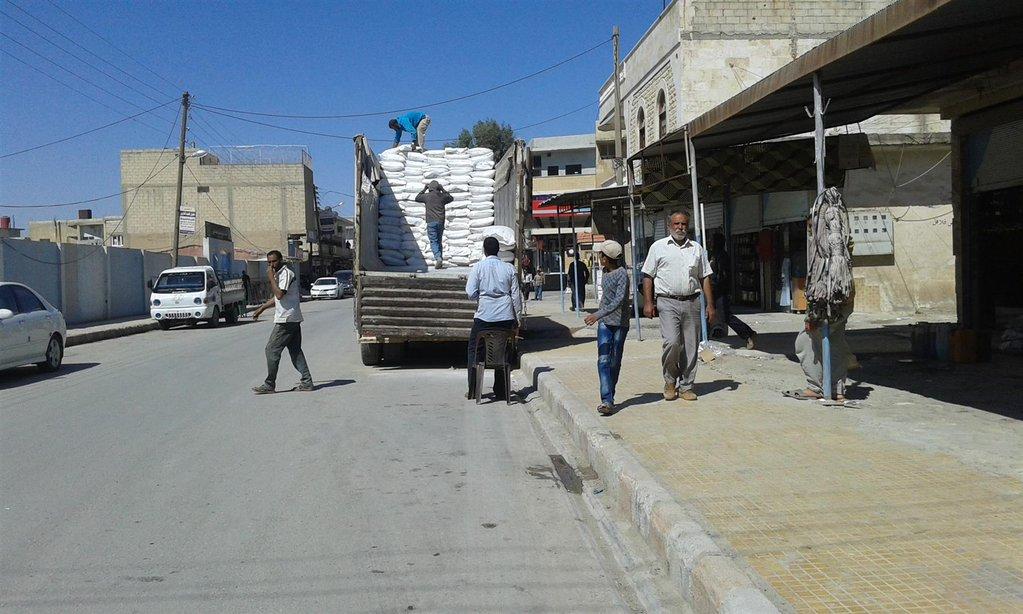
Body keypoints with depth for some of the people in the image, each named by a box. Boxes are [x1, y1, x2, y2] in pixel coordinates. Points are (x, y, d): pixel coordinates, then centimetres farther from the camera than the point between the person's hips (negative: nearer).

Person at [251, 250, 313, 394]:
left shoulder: (286, 273, -12)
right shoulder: (279, 274, 20)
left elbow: (279, 294, -25)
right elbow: (277, 297, 29)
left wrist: (271, 277, -17)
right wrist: (261, 308, 29)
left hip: (286, 320, -10)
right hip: (292, 320, 10)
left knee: (272, 350, -6)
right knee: (296, 351, 9)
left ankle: (269, 385, -1)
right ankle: (306, 382, 9)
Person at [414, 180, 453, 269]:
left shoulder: (427, 196, 0)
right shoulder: (443, 196, 6)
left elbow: (417, 198, 19)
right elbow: (451, 198, 28)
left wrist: (424, 189, 25)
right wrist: (443, 190, 28)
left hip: (431, 222, -3)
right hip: (441, 222, 3)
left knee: (433, 242, -5)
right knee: (439, 241, 13)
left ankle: (438, 258, -25)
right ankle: (440, 260, 11)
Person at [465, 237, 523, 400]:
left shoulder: (479, 267, -4)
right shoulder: (509, 268, 3)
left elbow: (470, 292, -9)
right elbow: (516, 295, 3)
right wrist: (518, 318, 10)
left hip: (484, 316, -2)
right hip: (505, 317, 2)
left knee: (474, 350, 10)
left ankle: (473, 391, 9)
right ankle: (501, 390, 15)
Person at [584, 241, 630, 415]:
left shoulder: (622, 274, -12)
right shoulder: (605, 274, 12)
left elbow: (619, 299, -22)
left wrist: (598, 314, -30)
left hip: (620, 323, -5)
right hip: (604, 323, 5)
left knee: (615, 362, 3)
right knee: (603, 360, -9)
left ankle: (609, 398, 15)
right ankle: (607, 401, -17)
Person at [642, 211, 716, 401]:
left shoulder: (697, 248, 15)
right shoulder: (658, 247, 7)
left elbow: (705, 278, 14)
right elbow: (648, 276, 5)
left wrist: (710, 305, 7)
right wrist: (648, 303, -4)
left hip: (692, 302, 3)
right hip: (668, 302, -3)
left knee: (690, 347, 3)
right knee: (671, 341, -17)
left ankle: (686, 386, 14)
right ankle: (670, 382, 4)